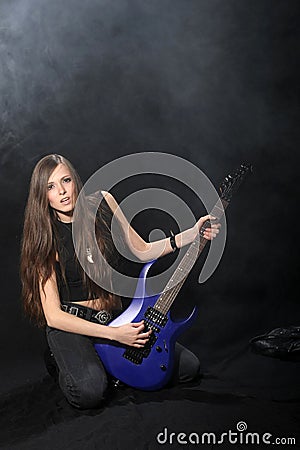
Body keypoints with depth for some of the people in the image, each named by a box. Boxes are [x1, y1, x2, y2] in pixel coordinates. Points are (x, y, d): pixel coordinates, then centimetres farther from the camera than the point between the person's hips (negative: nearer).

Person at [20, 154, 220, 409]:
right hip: (70, 324, -4)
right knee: (90, 392, -33)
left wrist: (192, 234, -5)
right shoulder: (46, 238, -14)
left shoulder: (102, 203, -2)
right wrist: (114, 334, -25)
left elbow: (141, 251, 8)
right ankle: (64, 363, 3)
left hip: (115, 315, 5)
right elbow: (52, 315, -16)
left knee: (188, 367, -5)